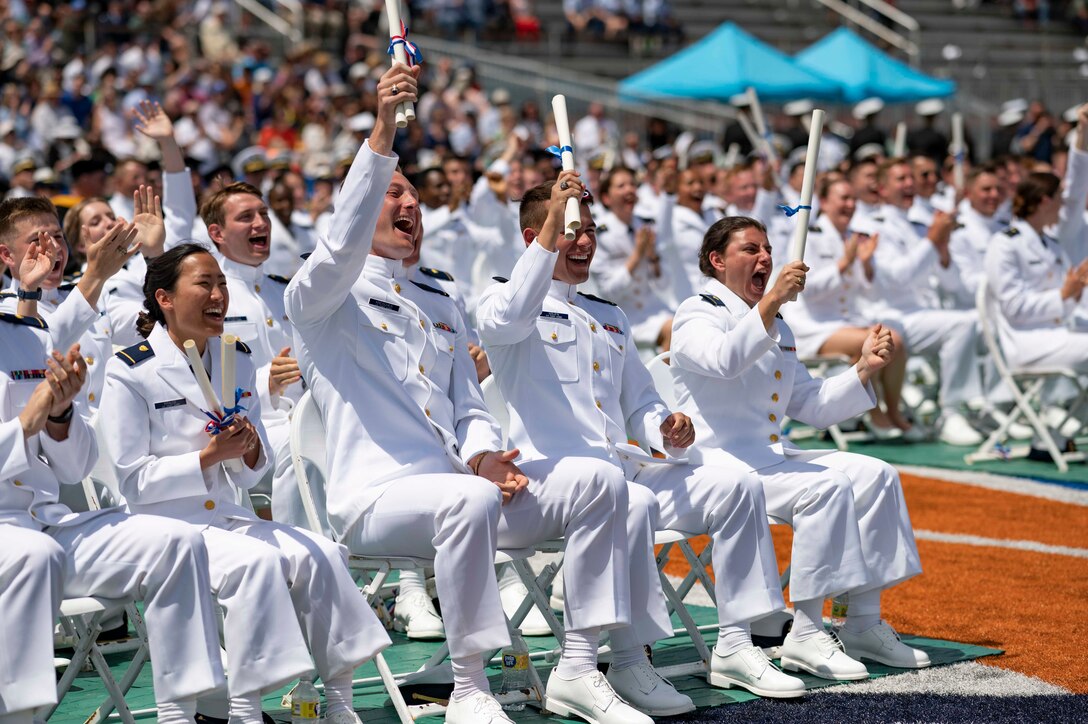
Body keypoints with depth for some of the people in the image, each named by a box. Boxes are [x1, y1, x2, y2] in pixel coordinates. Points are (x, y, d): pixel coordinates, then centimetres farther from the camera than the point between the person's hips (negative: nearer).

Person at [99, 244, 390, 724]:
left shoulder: (238, 362, 11)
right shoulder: (130, 372, -6)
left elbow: (248, 476, 14)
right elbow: (133, 481, -10)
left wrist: (250, 450, -11)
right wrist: (210, 455, -20)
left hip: (228, 517, 6)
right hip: (164, 524, -6)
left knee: (321, 556, -18)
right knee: (257, 561, -32)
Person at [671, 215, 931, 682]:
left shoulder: (776, 328, 23)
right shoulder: (698, 315, -2)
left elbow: (810, 406, 21)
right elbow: (725, 360, -27)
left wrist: (864, 369, 8)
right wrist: (770, 302, -37)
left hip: (772, 457, 8)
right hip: (718, 463, -8)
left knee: (874, 476, -8)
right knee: (824, 487, -29)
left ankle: (864, 624, -8)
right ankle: (805, 634, -27)